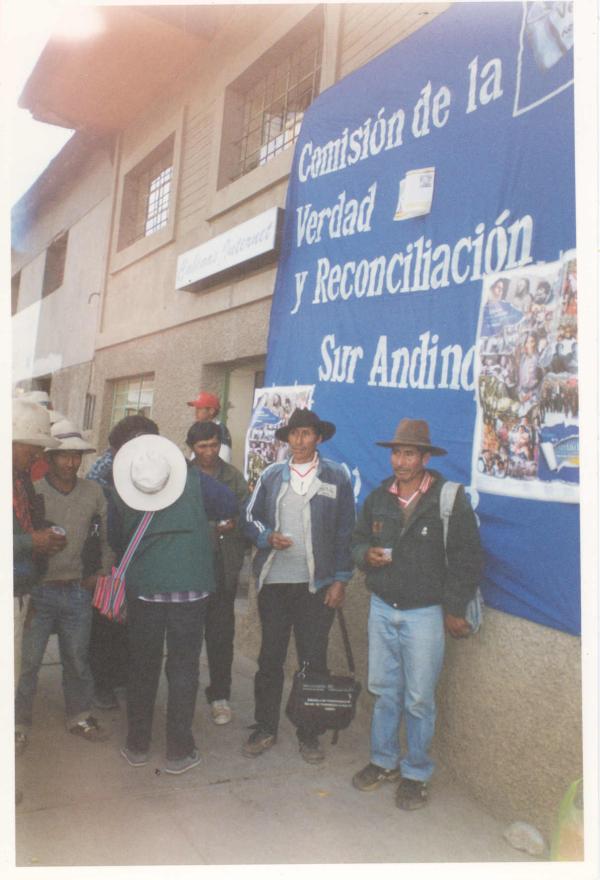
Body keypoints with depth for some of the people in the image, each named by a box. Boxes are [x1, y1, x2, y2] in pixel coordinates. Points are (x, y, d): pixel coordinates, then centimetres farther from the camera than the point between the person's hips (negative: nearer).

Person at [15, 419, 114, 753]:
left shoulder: (93, 492, -1)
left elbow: (109, 534, 9)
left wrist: (103, 571, 7)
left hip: (77, 591, 2)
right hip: (38, 591, -2)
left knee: (78, 659, 14)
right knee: (27, 661, 6)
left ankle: (80, 716, 32)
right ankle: (20, 724, 25)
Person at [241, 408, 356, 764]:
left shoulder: (337, 476, 0)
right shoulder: (271, 475, 6)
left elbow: (346, 531, -1)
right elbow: (250, 517, 9)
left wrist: (340, 580, -6)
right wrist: (268, 537, -12)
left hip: (317, 584, -2)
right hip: (273, 581, 2)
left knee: (314, 660, 8)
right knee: (270, 657, 11)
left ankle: (310, 734, 24)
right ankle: (265, 729, 27)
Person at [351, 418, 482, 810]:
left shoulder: (450, 498, -10)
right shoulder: (378, 497, 5)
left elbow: (467, 559, -7)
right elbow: (359, 540, 17)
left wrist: (454, 610, -7)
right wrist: (366, 554, -7)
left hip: (424, 613, -4)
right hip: (382, 608, 5)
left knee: (419, 699, 5)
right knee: (384, 690, 16)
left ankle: (416, 774, 23)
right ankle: (384, 761, 33)